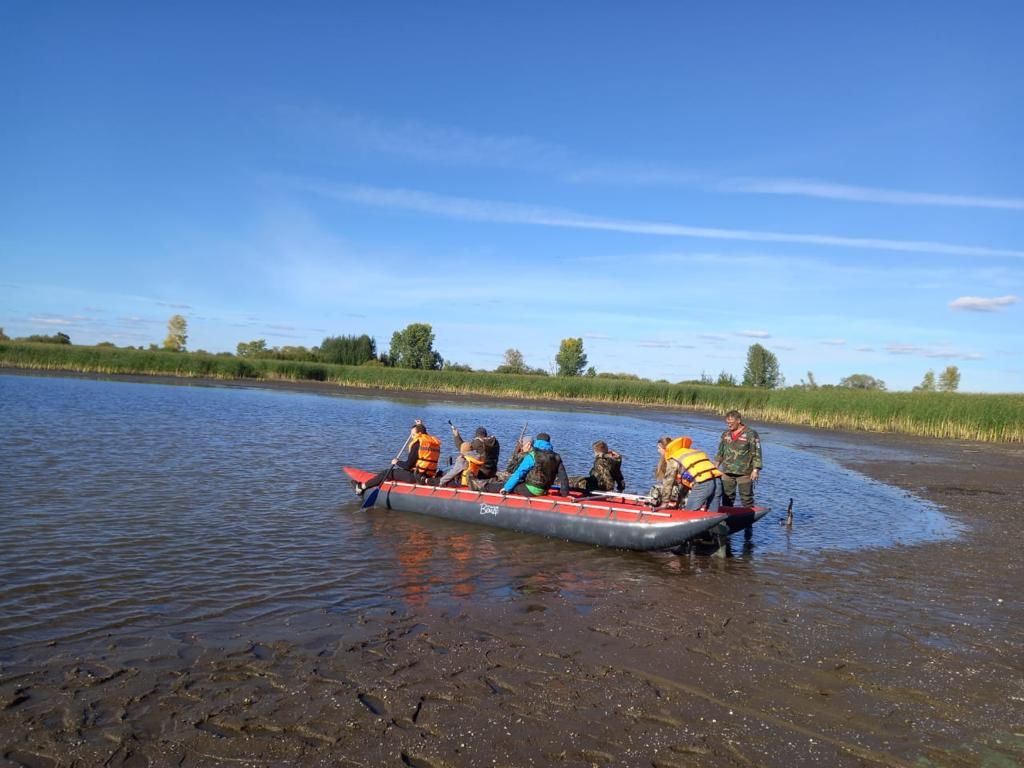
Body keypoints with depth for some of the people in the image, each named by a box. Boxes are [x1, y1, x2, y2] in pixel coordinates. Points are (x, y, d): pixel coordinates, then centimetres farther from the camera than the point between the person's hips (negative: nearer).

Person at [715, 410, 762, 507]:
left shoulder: (751, 434, -6)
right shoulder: (725, 434, 11)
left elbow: (756, 454, -7)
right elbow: (720, 453, 19)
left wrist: (756, 470, -12)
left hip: (744, 473, -5)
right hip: (727, 473, 5)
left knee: (746, 499, 1)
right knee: (727, 498, 12)